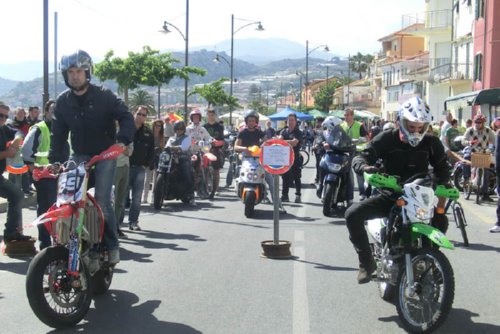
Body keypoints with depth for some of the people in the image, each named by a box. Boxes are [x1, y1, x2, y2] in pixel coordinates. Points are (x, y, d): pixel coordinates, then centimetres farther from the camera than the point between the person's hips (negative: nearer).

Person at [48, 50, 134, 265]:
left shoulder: (104, 96, -8)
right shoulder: (63, 101, 3)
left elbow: (125, 117, -12)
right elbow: (58, 134, 4)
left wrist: (122, 140, -30)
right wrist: (55, 161, -6)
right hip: (80, 155, 4)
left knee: (102, 201, -13)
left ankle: (112, 246, 0)